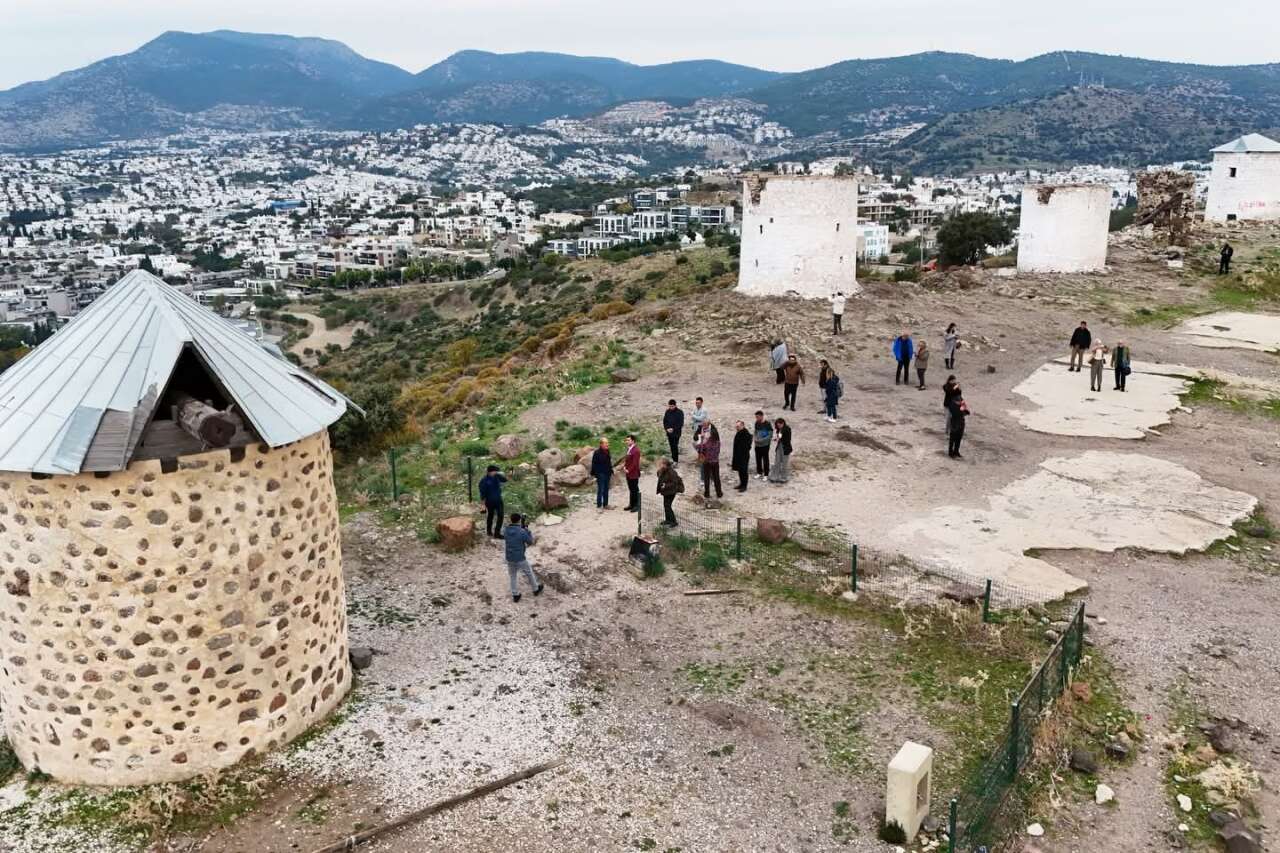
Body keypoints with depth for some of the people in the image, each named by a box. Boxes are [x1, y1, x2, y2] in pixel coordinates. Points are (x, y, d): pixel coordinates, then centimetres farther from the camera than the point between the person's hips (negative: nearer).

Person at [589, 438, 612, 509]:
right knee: (600, 490, -4)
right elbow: (594, 464, -13)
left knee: (606, 490, 11)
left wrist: (611, 472, 14)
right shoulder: (597, 452, -13)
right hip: (600, 474, -7)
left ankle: (605, 504, 19)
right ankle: (599, 505, 3)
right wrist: (593, 473, -15)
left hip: (607, 473, 7)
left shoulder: (607, 452, 10)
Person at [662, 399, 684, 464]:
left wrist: (673, 429, -17)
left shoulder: (679, 412, -9)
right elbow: (664, 421, 9)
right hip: (669, 432, 5)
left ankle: (676, 460, -3)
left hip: (676, 432, -5)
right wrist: (667, 428, -8)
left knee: (675, 446, -8)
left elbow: (681, 423, -11)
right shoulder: (667, 412, 4)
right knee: (671, 445, 11)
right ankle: (673, 458, 24)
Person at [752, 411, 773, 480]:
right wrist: (756, 438, -4)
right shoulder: (756, 423, 3)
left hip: (765, 445, -5)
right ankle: (759, 473, 26)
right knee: (758, 459, 11)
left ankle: (766, 474, 12)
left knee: (765, 459, 3)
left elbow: (770, 434, -13)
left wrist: (762, 440, -19)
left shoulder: (768, 423, -13)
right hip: (757, 444, 5)